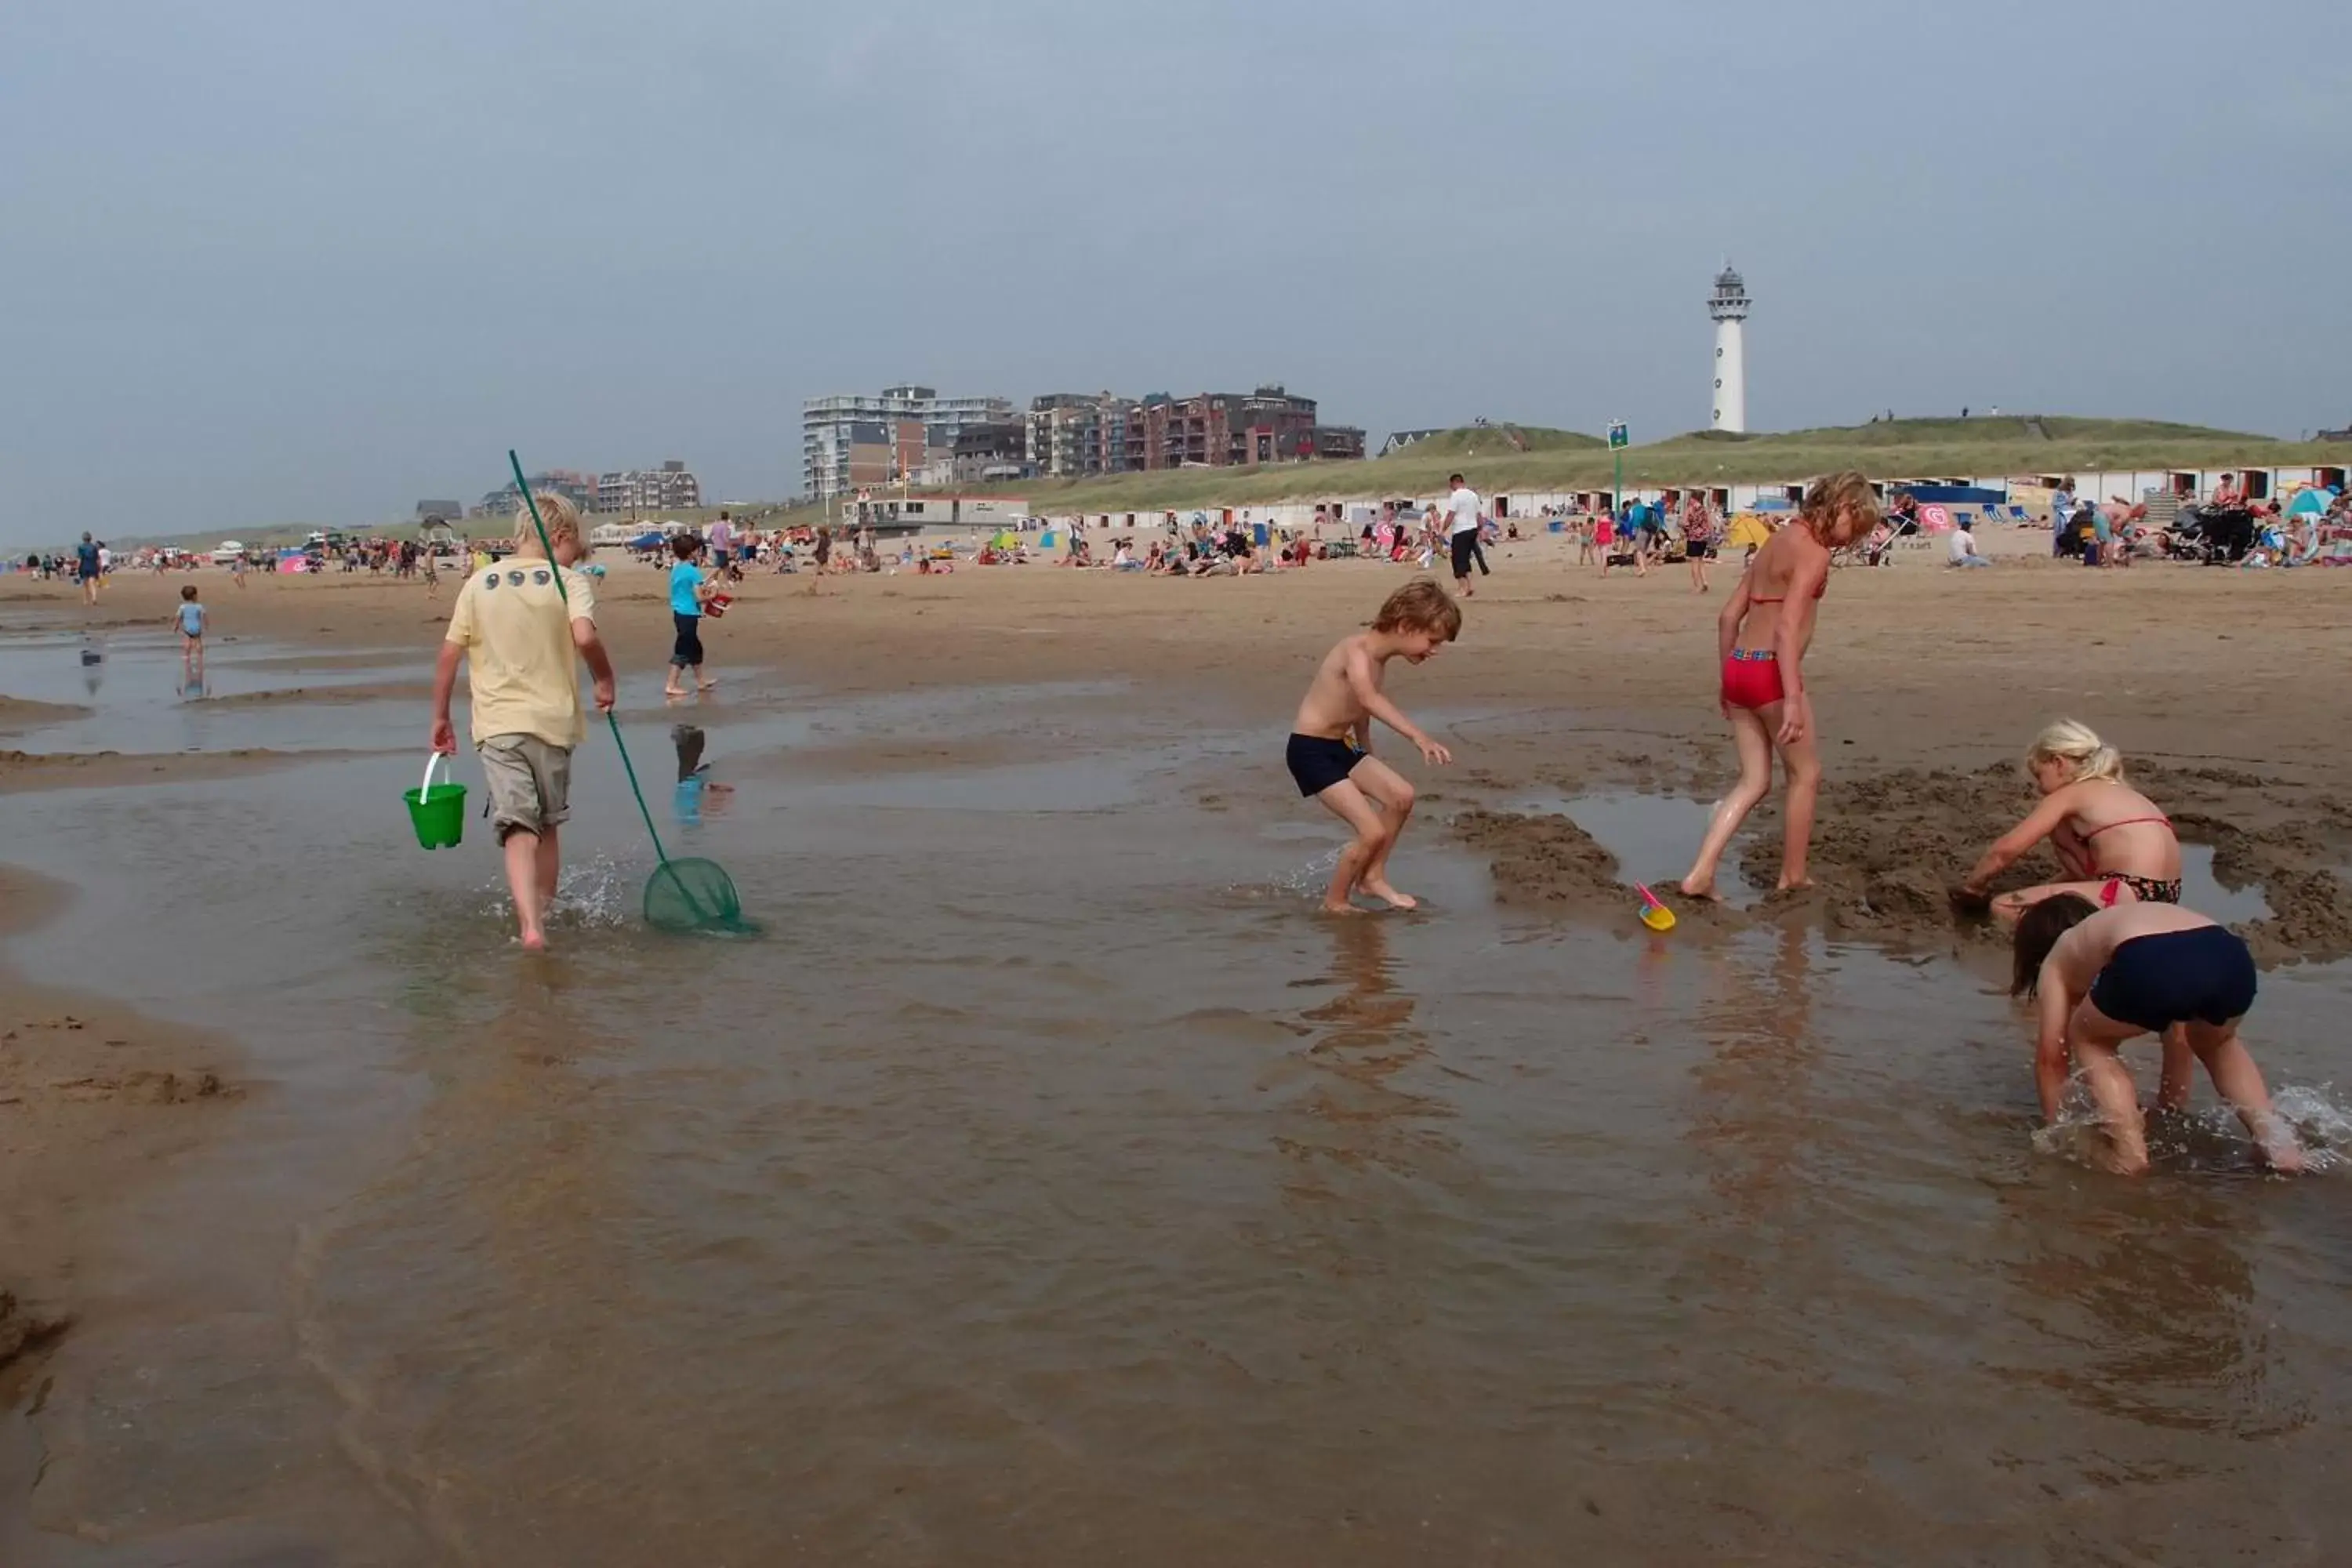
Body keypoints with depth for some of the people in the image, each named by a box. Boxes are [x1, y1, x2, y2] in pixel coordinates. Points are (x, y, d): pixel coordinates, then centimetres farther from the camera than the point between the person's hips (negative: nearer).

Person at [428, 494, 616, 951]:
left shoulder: (479, 583, 7)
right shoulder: (570, 581, -3)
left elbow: (449, 654, 5)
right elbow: (585, 638, -21)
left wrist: (440, 718, 13)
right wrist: (605, 681, -4)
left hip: (497, 724, 1)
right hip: (552, 720, -1)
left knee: (519, 828, -6)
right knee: (548, 824, 17)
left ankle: (531, 925, -22)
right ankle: (544, 911, 30)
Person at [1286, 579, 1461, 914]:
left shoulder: (1379, 659, 7)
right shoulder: (1357, 651, -22)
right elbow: (1369, 699, -43)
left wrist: (1368, 768, 29)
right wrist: (1419, 737, -54)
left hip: (1341, 747, 9)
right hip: (1310, 750, -9)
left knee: (1401, 796, 1)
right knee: (1373, 833, -13)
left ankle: (1373, 877, 17)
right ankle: (1335, 902, 8)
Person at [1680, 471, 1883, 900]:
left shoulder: (1777, 542, 16)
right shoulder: (1814, 553, -10)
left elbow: (1728, 617, 18)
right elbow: (1787, 627, -22)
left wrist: (1728, 682, 24)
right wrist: (1793, 699, -26)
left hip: (1739, 668, 8)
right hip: (1770, 671, -8)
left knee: (1755, 780, 12)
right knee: (1806, 775, 12)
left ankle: (1700, 873, 2)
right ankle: (1793, 875, 22)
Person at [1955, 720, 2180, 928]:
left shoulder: (2068, 794, 1)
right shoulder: (2113, 790, 25)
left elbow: (2005, 850, -4)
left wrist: (1971, 886, 12)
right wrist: (2040, 891, 33)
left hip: (2134, 895, -10)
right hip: (2162, 894, 10)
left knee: (2003, 909, -8)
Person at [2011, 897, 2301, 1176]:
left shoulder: (2056, 961, 33)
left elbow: (2051, 1055, 30)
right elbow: (2179, 1038, 50)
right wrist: (2172, 1111, 59)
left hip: (2150, 965, -5)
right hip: (2230, 959, 5)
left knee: (2088, 1040, 28)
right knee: (2216, 1046, 40)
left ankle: (2129, 1147, 11)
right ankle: (2275, 1138, 23)